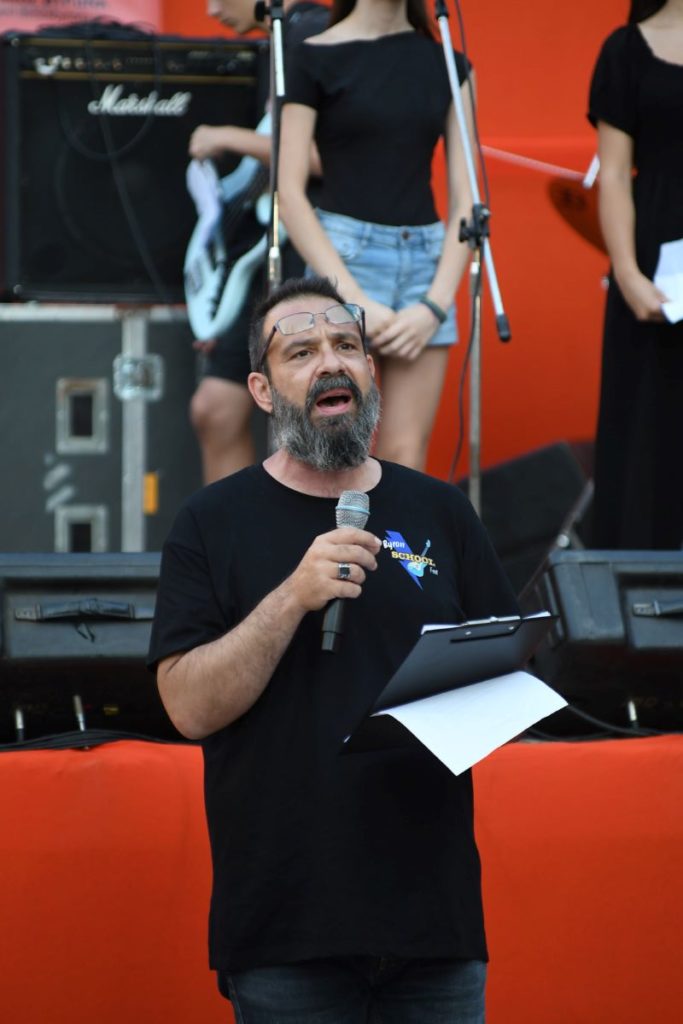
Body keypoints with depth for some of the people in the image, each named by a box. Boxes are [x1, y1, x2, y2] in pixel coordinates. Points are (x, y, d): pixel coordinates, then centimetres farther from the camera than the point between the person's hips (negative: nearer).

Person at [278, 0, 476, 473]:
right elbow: (290, 193, -6)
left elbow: (464, 198, 7)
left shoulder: (446, 64, 10)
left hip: (427, 262, 4)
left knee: (406, 463, -1)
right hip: (344, 256, -4)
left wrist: (437, 303, -5)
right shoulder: (316, 59, -2)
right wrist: (356, 301, -13)